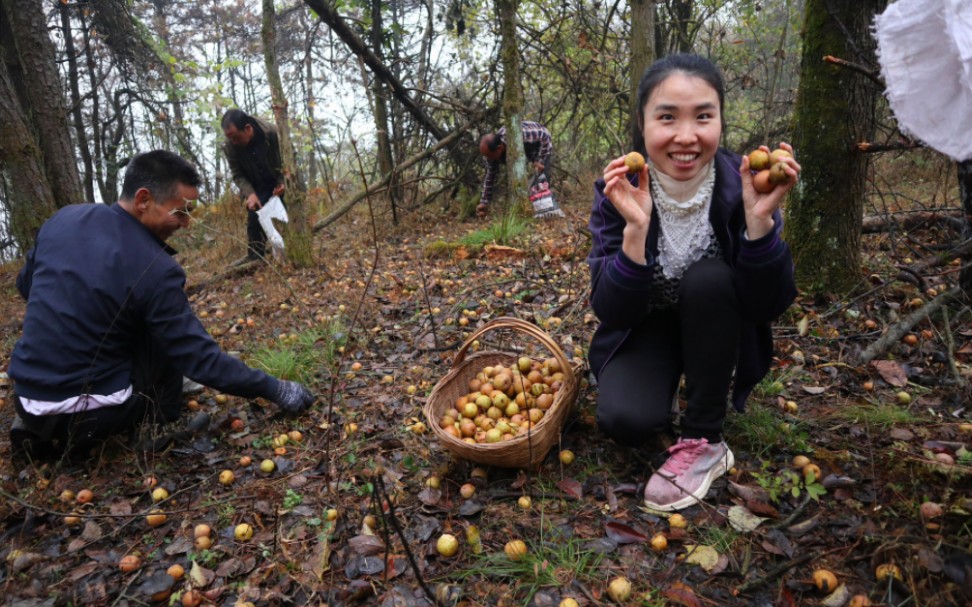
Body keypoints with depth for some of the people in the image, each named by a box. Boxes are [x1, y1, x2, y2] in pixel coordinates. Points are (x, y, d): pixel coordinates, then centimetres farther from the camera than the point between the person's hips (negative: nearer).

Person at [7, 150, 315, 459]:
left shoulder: (63, 218, -1)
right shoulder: (155, 269, -21)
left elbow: (25, 285, 17)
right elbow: (202, 360, -18)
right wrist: (275, 390, -10)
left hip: (26, 397, 6)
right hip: (85, 416, -6)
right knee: (165, 335, 7)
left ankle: (39, 427, 22)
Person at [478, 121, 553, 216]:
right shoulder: (492, 150, -24)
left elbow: (544, 135, -30)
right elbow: (490, 176, -12)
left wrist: (540, 161, -31)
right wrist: (484, 202, -11)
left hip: (542, 145, -5)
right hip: (524, 151, 5)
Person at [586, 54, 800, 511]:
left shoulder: (741, 185, -20)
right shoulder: (619, 191, -20)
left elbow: (769, 306, -23)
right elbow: (611, 312, -25)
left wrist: (760, 218, -38)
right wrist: (636, 228, -40)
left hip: (717, 333, 2)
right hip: (645, 330, -1)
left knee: (709, 278, -31)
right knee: (625, 420, -28)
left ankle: (705, 442, -14)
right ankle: (661, 394, 10)